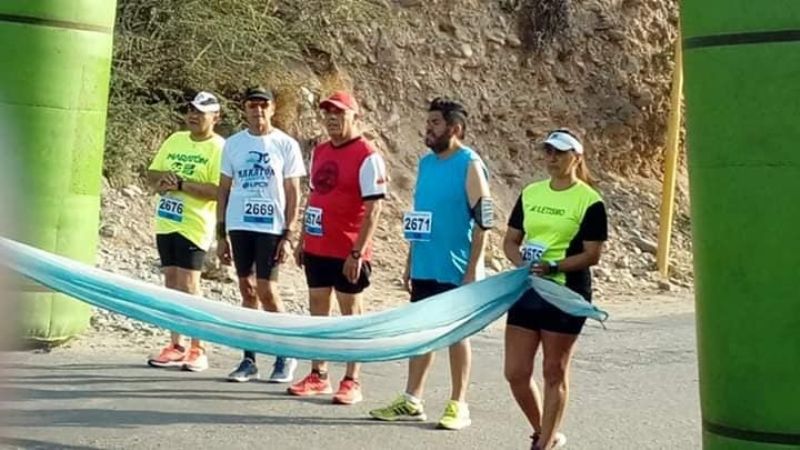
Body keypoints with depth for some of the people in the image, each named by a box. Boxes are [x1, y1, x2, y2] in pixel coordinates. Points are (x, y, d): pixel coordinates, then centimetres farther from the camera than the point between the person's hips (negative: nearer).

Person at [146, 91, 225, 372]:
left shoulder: (219, 148, -9)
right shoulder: (175, 140, 13)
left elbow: (218, 191, -19)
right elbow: (152, 173, 17)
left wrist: (181, 184, -21)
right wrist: (163, 179, -6)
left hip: (193, 225, -7)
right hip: (166, 221, 7)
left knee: (188, 285, -8)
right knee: (171, 282, 10)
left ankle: (197, 348, 3)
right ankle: (175, 346, 18)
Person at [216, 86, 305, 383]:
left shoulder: (286, 145, 0)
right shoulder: (233, 144, 8)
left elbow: (293, 194, -1)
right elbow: (224, 190, 11)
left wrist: (288, 236, -8)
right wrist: (221, 234, 7)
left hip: (271, 228, -3)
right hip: (239, 226, 3)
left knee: (266, 291, -6)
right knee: (247, 291, 7)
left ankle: (285, 356, 11)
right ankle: (249, 359, 13)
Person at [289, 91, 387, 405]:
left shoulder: (367, 157, -12)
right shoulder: (320, 152, 11)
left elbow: (374, 208, -16)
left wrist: (357, 252, -20)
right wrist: (303, 240, 16)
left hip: (347, 252, -7)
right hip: (316, 249, 7)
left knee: (350, 314, 1)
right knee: (318, 310, 12)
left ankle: (351, 382, 8)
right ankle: (318, 376, 21)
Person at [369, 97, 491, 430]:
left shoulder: (470, 164, -11)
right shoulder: (426, 163, 11)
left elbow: (482, 220, -14)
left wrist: (472, 269, -17)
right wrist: (410, 262, 16)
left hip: (455, 270, -7)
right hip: (424, 267, 7)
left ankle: (458, 405, 12)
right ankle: (411, 401, 19)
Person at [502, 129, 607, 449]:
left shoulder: (589, 201, -6)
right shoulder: (530, 193, 10)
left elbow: (592, 255, -10)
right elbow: (510, 240, 12)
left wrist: (553, 267, -23)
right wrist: (521, 262, -8)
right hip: (527, 290, 5)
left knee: (554, 372, 4)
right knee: (515, 373, 6)